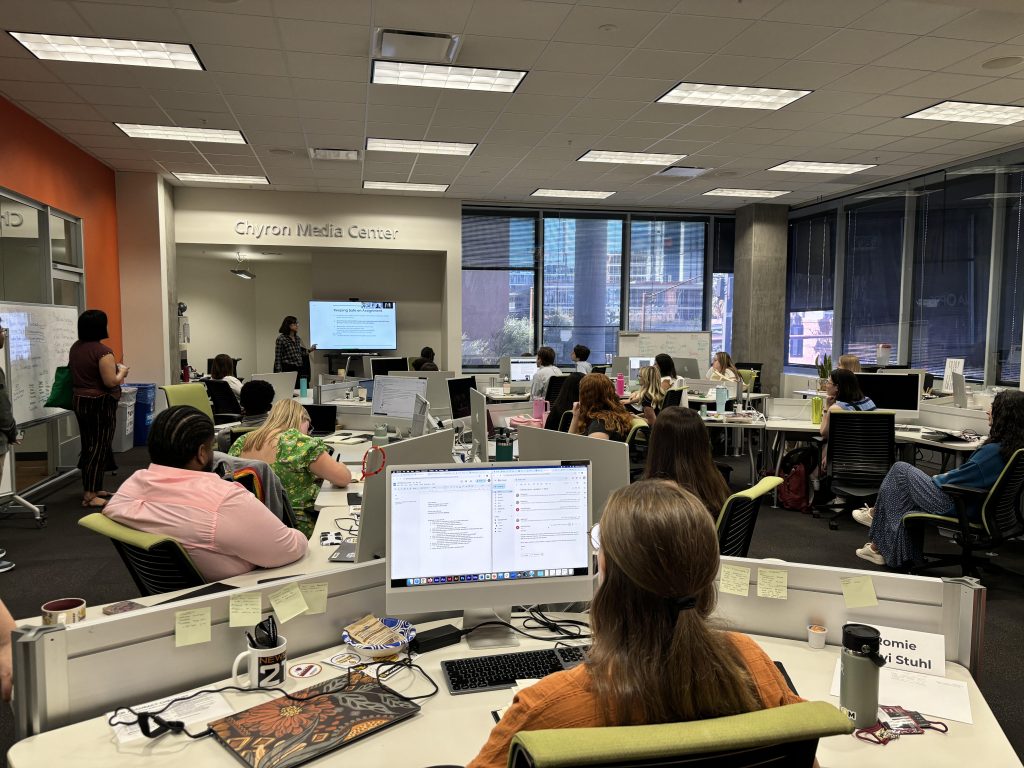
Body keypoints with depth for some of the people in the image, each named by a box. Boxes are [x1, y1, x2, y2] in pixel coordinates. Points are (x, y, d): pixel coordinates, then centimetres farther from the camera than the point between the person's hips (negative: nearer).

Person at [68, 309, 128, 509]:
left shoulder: (75, 348, 7)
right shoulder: (102, 351, -19)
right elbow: (111, 382, -22)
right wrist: (122, 371, -2)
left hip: (79, 401, 8)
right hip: (100, 404, -8)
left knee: (88, 446, 17)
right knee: (100, 448, 0)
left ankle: (91, 488, 27)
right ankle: (90, 496, 3)